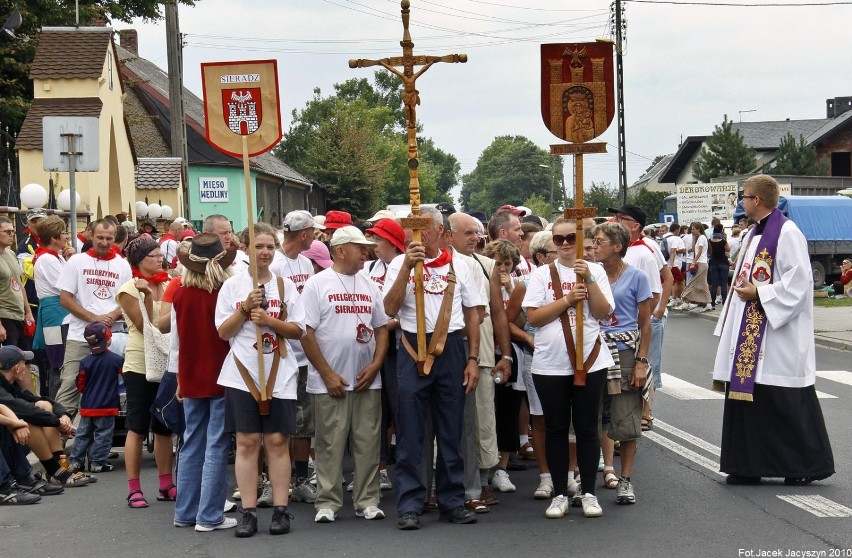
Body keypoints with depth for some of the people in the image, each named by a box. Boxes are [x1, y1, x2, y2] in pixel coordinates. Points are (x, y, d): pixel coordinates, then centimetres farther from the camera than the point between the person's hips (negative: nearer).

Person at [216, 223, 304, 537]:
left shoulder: (285, 286, 7)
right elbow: (223, 332, 2)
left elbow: (298, 331, 3)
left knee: (277, 441, 1)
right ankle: (248, 512, 3)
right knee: (247, 441, -1)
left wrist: (269, 320, -12)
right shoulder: (233, 285, 5)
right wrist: (244, 309, -12)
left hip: (279, 374, 1)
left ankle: (280, 510, 6)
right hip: (243, 373, 0)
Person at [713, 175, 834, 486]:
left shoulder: (787, 233, -13)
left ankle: (809, 465, 8)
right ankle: (748, 465, 14)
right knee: (746, 393, 8)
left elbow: (799, 280, -20)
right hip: (749, 330, 9)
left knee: (787, 401, -4)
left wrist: (759, 294, -19)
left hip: (778, 332, -9)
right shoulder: (754, 234, 15)